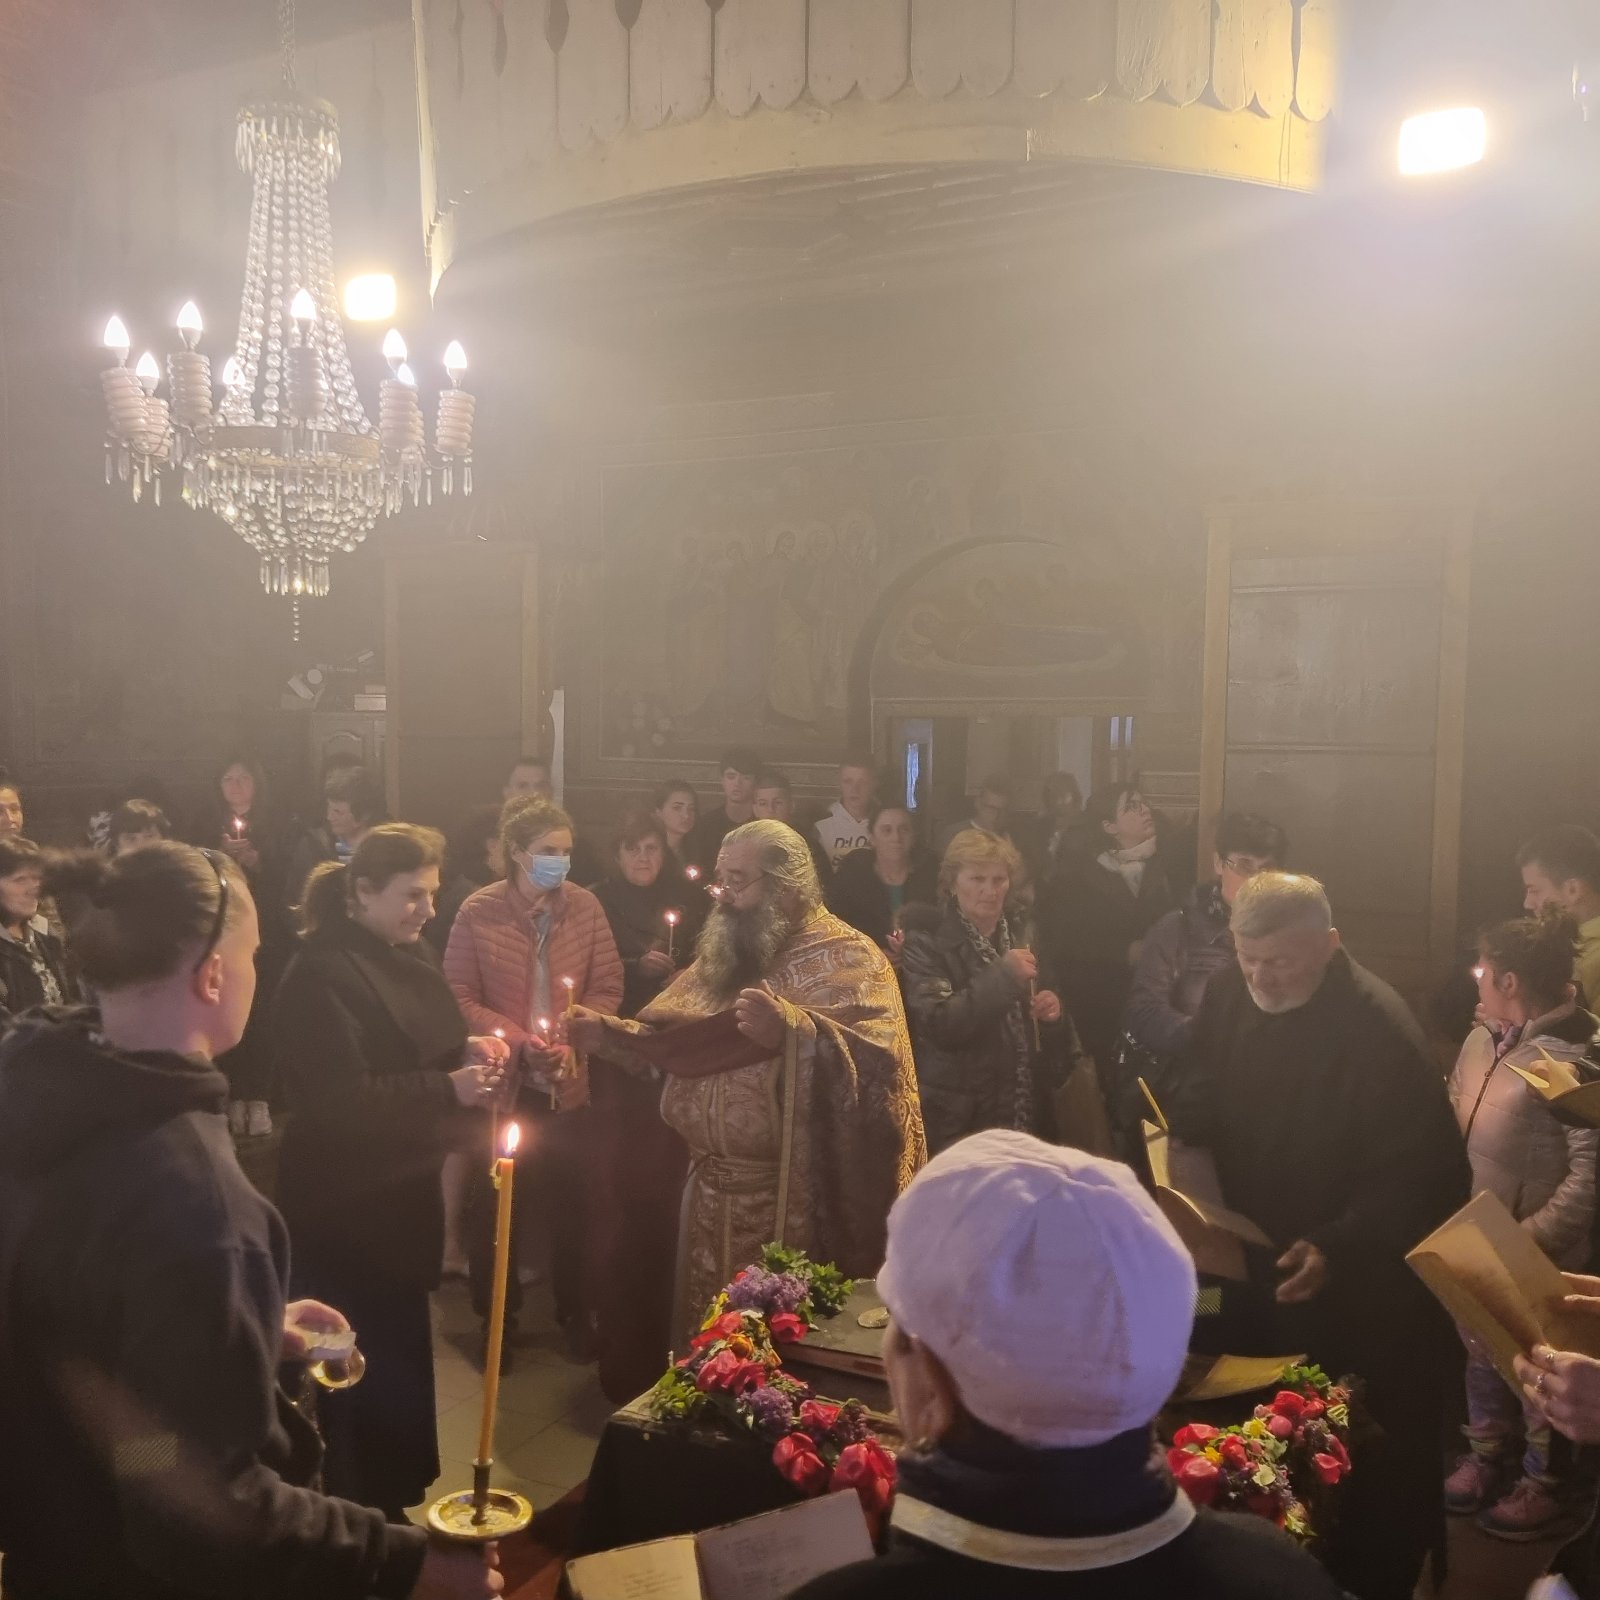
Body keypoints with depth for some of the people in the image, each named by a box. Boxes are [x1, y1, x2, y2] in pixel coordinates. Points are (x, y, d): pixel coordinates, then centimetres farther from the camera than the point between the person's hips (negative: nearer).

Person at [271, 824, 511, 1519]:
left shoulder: (410, 956, 8)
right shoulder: (321, 973, -20)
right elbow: (340, 1100, -25)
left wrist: (470, 1052, -4)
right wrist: (449, 1088, -26)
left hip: (402, 1191, 9)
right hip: (346, 1205, -9)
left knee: (398, 1353, 20)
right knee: (369, 1361, 2)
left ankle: (393, 1499, 38)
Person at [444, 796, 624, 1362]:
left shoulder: (585, 907, -6)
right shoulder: (479, 912, -12)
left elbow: (607, 987, -1)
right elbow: (458, 998, -10)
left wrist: (572, 1041, -16)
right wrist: (519, 1042, -20)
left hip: (568, 1083, 2)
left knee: (573, 1204, 11)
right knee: (493, 1205, 12)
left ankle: (576, 1314, 31)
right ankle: (498, 1318, 32)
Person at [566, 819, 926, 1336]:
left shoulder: (847, 958, -10)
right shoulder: (723, 955, 14)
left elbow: (880, 1060, -26)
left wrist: (792, 1031, -38)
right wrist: (607, 1034, -1)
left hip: (794, 1202, -7)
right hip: (713, 1194, 7)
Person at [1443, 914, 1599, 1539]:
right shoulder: (1483, 1039, 1)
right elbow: (1452, 1124, 11)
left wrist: (1529, 1240, -25)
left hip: (1540, 1257, -7)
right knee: (1482, 1353, 22)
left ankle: (1546, 1482, 33)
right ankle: (1489, 1454, 42)